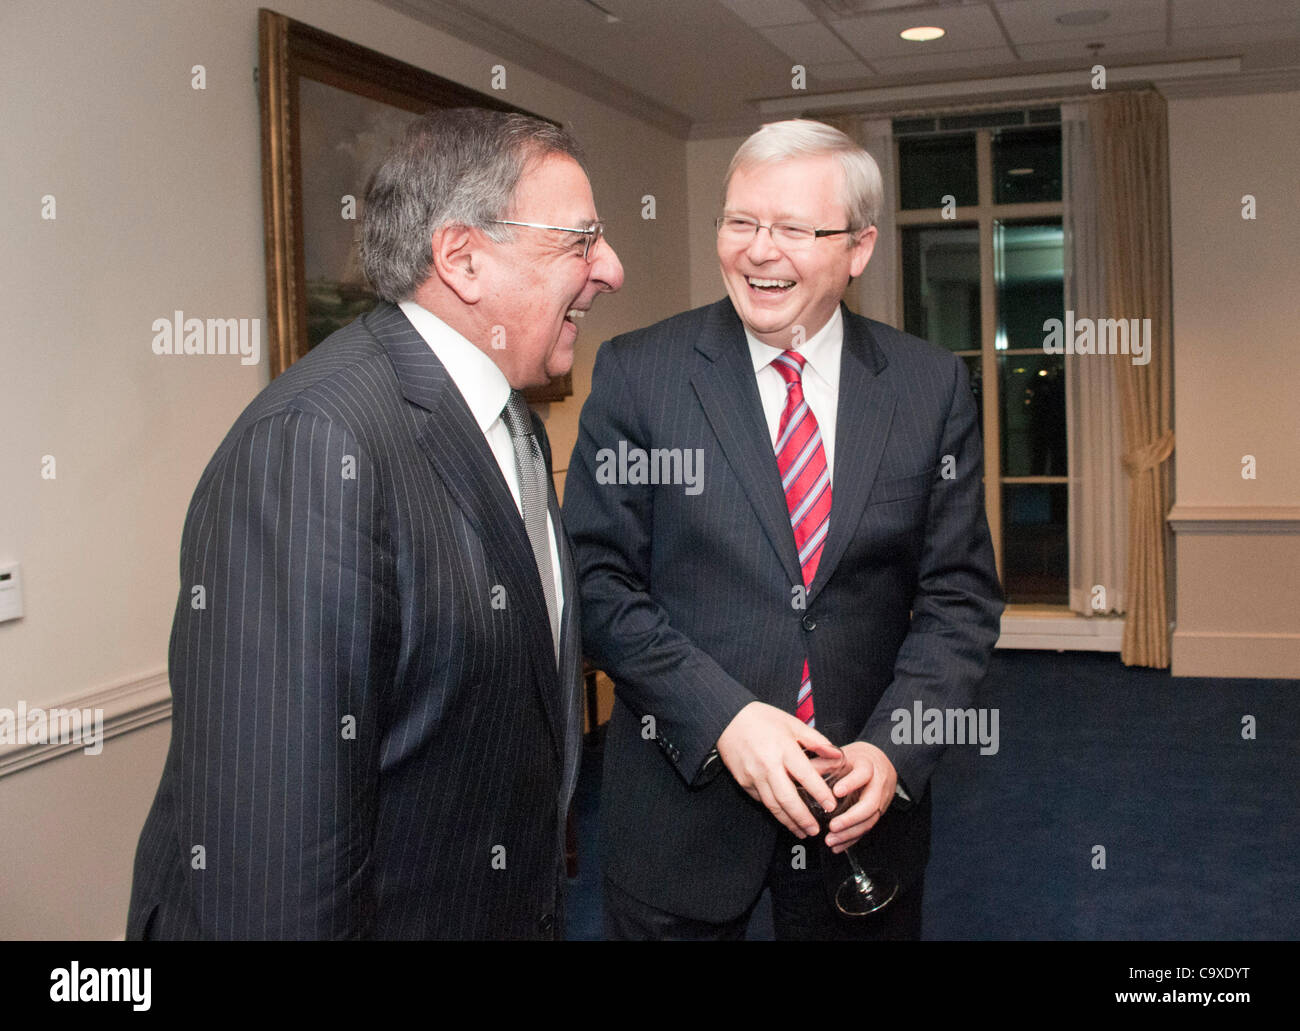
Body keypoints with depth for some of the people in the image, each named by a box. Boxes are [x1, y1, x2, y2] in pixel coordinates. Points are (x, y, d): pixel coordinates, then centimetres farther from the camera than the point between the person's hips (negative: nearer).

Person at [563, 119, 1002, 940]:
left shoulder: (933, 386, -1)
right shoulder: (637, 372, -6)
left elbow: (961, 595, 0)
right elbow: (600, 580, -7)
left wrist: (891, 750, -13)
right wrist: (722, 716, -18)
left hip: (867, 806, 2)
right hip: (684, 795, -1)